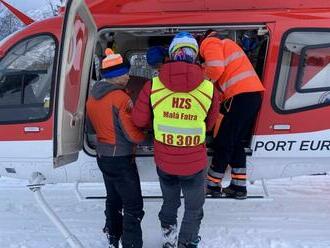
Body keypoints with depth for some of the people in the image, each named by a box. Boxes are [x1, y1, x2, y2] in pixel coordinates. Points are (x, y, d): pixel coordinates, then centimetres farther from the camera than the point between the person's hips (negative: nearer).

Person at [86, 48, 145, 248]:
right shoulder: (121, 98, -22)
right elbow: (133, 135, -18)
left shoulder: (93, 97, 3)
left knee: (114, 199, 24)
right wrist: (148, 135, 0)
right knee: (134, 206, -1)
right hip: (121, 159, -9)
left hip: (103, 155, 9)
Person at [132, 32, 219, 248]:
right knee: (194, 209, 21)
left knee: (170, 202, 29)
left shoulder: (153, 85, -14)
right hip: (194, 163, -2)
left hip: (164, 161, 2)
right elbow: (209, 125, 1)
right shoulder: (209, 88, -14)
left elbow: (140, 120, -4)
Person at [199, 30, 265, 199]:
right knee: (236, 142, 15)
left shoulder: (209, 43, 3)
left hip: (241, 96, -9)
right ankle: (239, 187, 19)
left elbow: (216, 68, -16)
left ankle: (212, 185, 13)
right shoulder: (225, 44, 31)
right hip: (253, 95, 9)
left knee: (223, 143, 2)